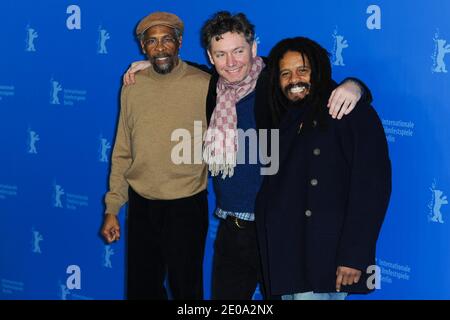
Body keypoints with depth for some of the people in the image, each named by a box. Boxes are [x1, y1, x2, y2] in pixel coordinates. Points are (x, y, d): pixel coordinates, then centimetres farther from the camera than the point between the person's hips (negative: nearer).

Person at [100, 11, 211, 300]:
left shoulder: (204, 85, -8)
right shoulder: (133, 87, 3)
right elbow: (122, 153, 7)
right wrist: (112, 208, 6)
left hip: (187, 206, -3)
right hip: (141, 204, 3)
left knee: (186, 288, 11)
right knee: (141, 288, 16)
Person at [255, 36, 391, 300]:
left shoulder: (353, 113, -4)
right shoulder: (284, 121, 17)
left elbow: (372, 187, -12)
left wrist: (354, 256, -18)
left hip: (326, 264, -6)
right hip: (285, 258, 6)